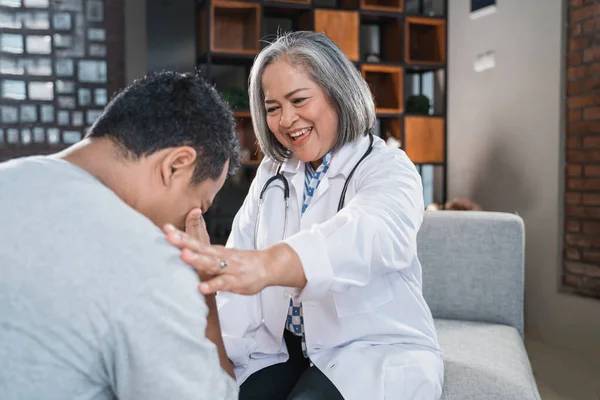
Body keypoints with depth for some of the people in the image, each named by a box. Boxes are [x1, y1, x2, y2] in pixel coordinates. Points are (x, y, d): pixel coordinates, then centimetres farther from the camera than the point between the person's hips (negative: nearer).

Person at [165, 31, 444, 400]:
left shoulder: (389, 169, -10)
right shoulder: (271, 174, 8)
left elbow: (370, 233, -34)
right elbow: (241, 264, -3)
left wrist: (269, 264, -54)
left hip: (374, 351, -4)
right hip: (279, 349, 4)